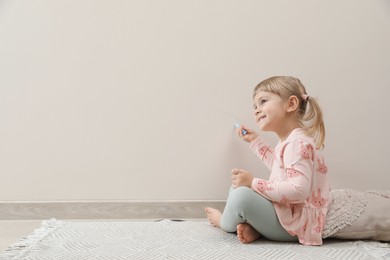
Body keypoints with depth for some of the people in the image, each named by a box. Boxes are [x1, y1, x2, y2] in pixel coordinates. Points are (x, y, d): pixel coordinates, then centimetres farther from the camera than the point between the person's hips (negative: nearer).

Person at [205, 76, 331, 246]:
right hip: (284, 213, 11)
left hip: (294, 224, -11)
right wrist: (255, 141, 31)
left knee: (242, 195, -29)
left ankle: (225, 222, 6)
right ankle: (252, 228, -6)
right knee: (238, 186, 20)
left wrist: (254, 183, -29)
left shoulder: (298, 142, -21)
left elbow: (298, 191, -33)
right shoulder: (289, 141, 11)